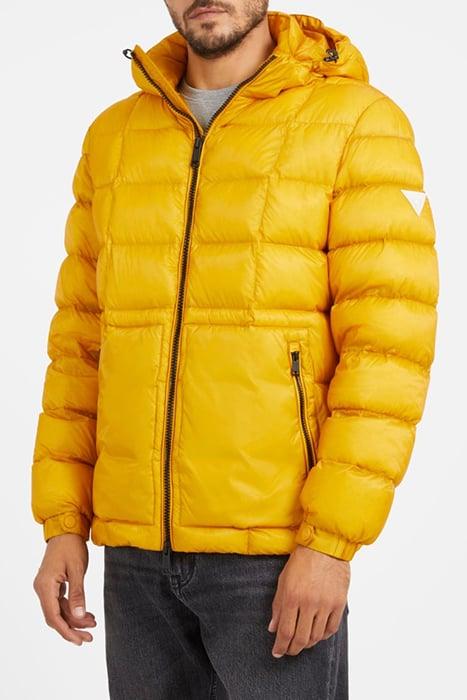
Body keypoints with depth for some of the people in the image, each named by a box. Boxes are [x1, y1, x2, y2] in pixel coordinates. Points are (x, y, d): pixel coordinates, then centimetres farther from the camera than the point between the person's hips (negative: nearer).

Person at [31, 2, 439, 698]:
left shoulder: (360, 122, -5)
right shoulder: (114, 137, 10)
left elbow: (390, 344, -12)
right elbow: (82, 341, 12)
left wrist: (330, 543, -17)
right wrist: (63, 523, 6)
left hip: (279, 550, -4)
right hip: (138, 548, 5)